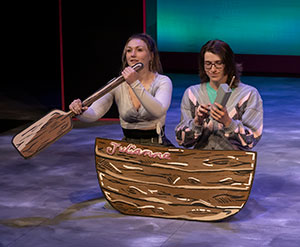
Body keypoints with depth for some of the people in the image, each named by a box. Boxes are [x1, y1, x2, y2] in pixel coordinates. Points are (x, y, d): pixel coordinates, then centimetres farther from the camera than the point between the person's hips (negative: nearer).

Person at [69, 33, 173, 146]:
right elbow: (93, 114, -7)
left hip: (156, 145, -2)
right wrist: (80, 112, -30)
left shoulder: (163, 81, -5)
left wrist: (136, 84, -32)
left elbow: (158, 111, -24)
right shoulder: (117, 84, 2)